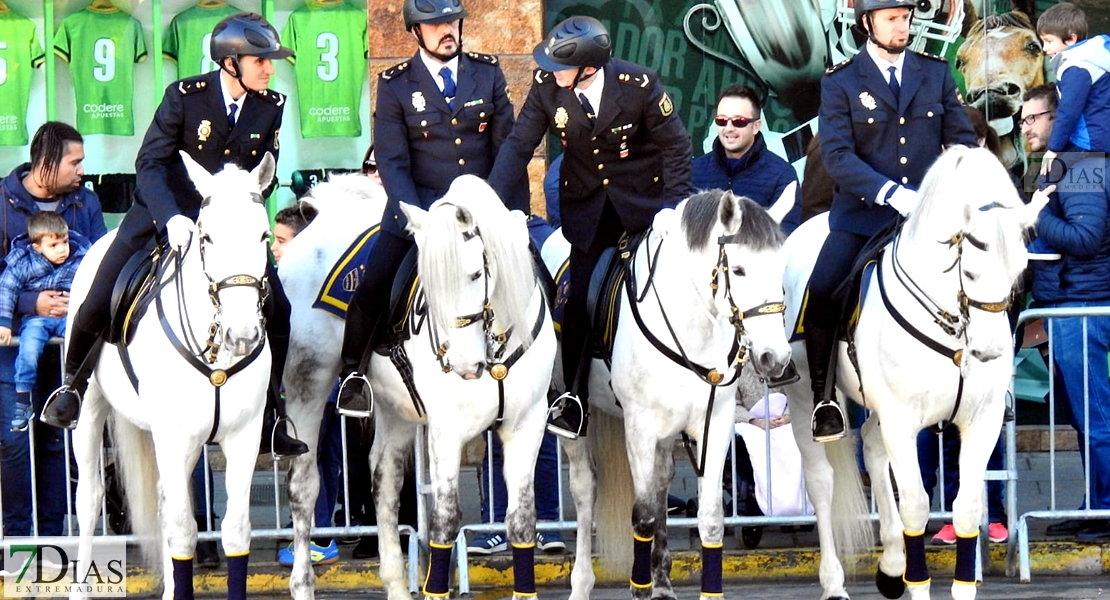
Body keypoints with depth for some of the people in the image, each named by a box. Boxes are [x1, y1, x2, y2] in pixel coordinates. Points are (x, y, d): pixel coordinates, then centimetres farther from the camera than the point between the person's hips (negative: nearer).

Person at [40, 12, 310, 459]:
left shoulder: (271, 107, -5)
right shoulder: (184, 97, -15)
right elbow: (149, 163, -17)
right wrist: (172, 218, -31)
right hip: (165, 213, -3)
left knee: (276, 309, -10)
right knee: (99, 303, -10)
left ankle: (270, 419, 1)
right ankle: (74, 382, 19)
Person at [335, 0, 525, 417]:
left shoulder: (488, 73, 5)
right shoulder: (396, 85, -1)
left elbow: (508, 148, 5)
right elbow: (392, 162, -4)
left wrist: (517, 215, -3)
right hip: (418, 205, -2)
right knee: (372, 288, -17)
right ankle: (353, 373, 5)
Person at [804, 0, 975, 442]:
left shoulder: (936, 73, 8)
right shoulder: (840, 82, -2)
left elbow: (962, 141, 9)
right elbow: (837, 156, -12)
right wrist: (892, 194, -25)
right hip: (863, 216, -3)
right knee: (820, 296, -18)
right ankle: (824, 397, -3)